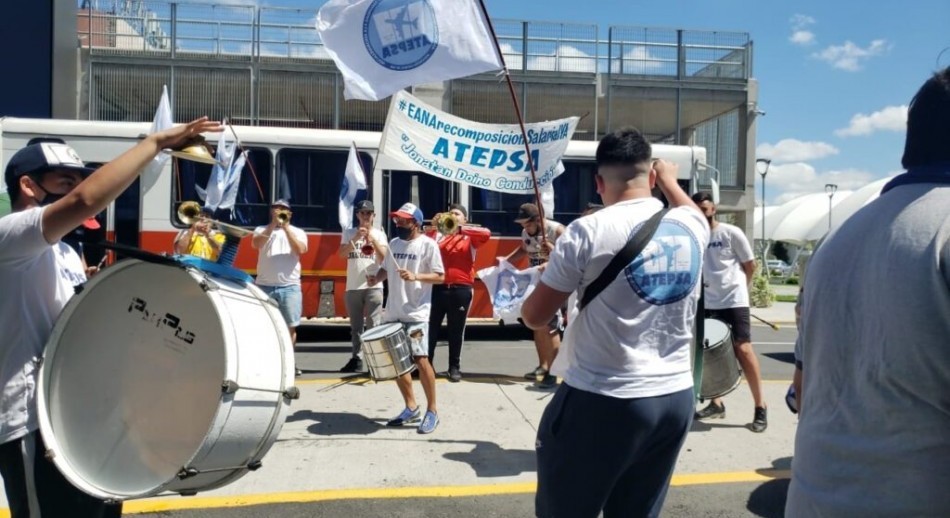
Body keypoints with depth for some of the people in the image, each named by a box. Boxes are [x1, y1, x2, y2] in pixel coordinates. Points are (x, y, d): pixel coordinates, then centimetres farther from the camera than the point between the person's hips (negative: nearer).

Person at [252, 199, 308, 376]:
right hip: (264, 286, 0)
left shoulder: (298, 232, 10)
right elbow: (256, 244, -10)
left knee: (290, 326, 1)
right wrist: (273, 224, -13)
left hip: (290, 286, 0)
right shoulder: (262, 229, 11)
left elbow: (300, 250, -9)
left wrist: (286, 227, -11)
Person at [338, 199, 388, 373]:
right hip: (353, 287, 2)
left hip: (373, 286, -2)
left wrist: (373, 240, -18)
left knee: (373, 325, -7)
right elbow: (342, 254, -4)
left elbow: (384, 258, -5)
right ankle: (356, 359, 15)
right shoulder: (349, 233, 10)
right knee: (356, 326, 8)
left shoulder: (379, 234, 7)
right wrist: (355, 239, -18)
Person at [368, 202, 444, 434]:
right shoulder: (394, 243, 13)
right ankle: (411, 407, 25)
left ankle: (432, 410, 2)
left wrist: (415, 276, -22)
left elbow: (440, 276, -8)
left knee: (420, 359, -12)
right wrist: (376, 279, -1)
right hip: (393, 313, 7)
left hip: (416, 313, -7)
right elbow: (386, 268, 20)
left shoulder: (428, 244, -6)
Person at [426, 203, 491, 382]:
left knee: (456, 331, 6)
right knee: (431, 327, 5)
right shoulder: (439, 234, 14)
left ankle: (454, 367, 15)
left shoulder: (470, 237, 6)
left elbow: (486, 233, -12)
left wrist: (461, 228, -17)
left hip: (461, 289, -2)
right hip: (438, 287, 2)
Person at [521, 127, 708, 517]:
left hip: (604, 401, -5)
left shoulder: (588, 231, -12)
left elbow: (534, 317, -4)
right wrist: (671, 180, 51)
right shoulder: (693, 225, 4)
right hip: (676, 398, 6)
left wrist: (550, 280, 17)